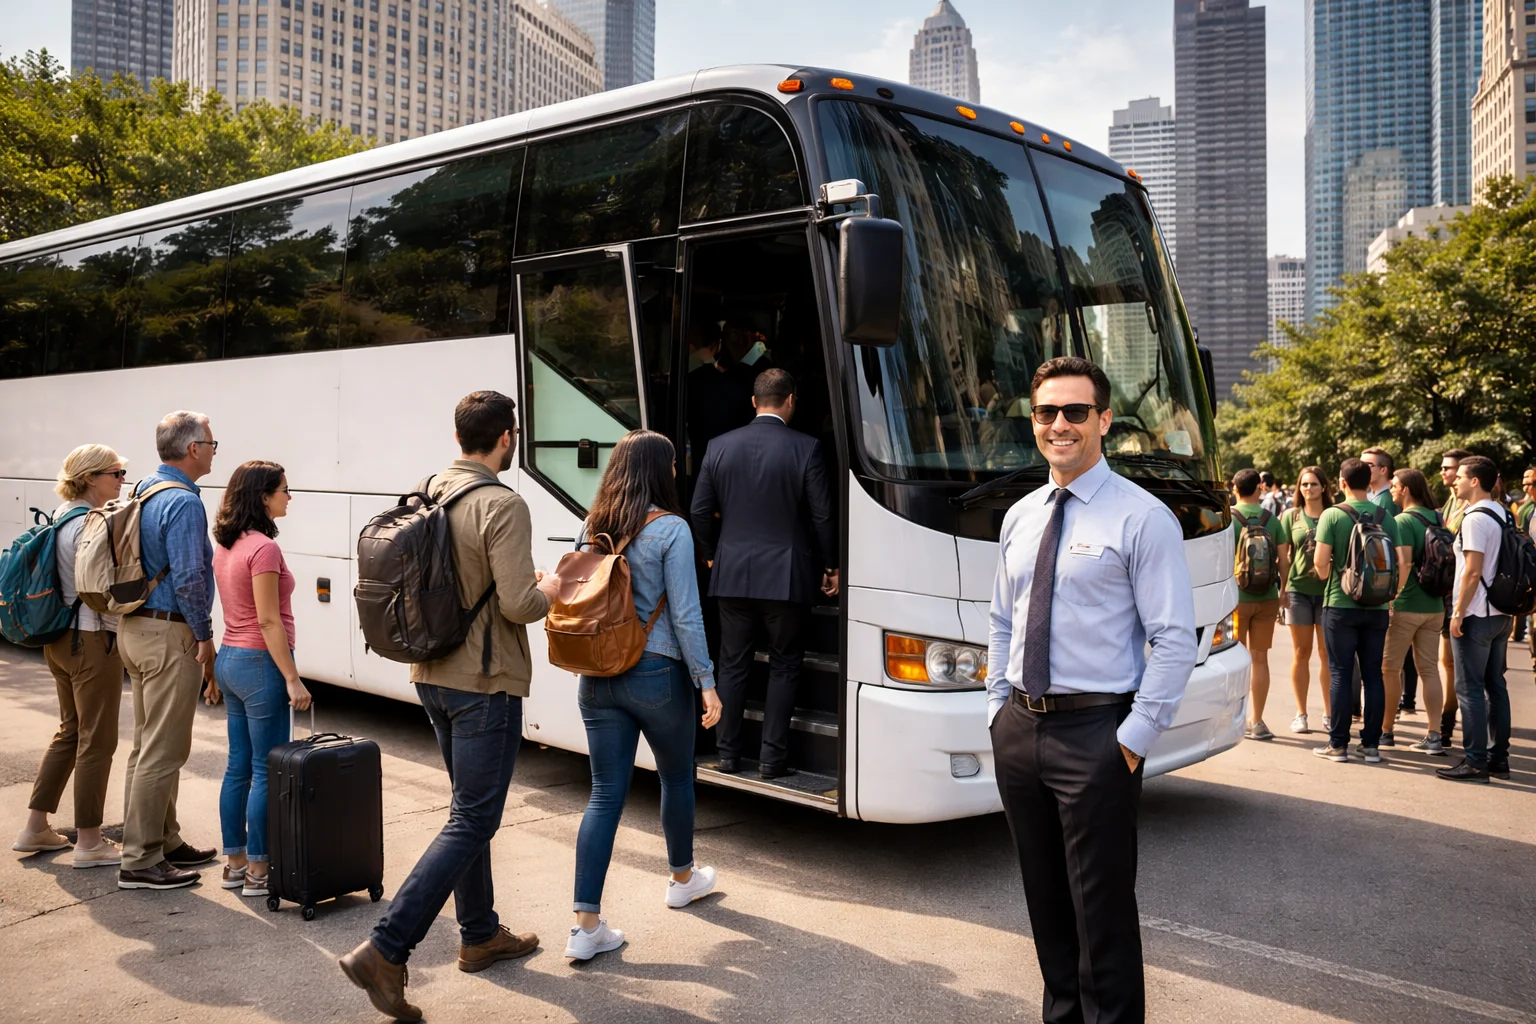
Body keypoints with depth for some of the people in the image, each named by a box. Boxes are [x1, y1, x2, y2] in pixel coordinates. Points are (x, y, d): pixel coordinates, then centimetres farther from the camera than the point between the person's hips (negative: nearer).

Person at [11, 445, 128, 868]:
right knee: (97, 741, 1)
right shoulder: (91, 525, -19)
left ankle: (35, 828, 28)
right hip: (92, 642, -10)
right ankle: (89, 843, 11)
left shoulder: (62, 516, 11)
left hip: (60, 639, 10)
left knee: (69, 732, 21)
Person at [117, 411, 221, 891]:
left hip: (136, 629, 10)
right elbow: (188, 578, -23)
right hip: (169, 635, -10)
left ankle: (164, 841, 29)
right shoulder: (184, 503, -17)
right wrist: (204, 636, -12)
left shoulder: (143, 491, 12)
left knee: (149, 746, 17)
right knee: (162, 752, -3)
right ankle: (141, 861, 3)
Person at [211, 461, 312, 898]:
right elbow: (268, 621, -20)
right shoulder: (263, 548, -17)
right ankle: (257, 871, 6)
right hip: (260, 664, -9)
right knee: (267, 772, -1)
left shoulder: (225, 547, 11)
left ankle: (235, 863, 23)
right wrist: (292, 679, -18)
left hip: (229, 660, 9)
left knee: (239, 767, 15)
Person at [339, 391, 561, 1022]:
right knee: (471, 823, 0)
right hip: (484, 685, -9)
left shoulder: (428, 493, 5)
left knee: (471, 809, 20)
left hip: (434, 677, 9)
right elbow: (520, 605, -23)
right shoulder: (502, 506, -19)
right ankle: (385, 950, -3)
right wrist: (561, 581, -3)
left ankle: (480, 934, 33)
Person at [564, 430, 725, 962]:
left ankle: (586, 924, 2)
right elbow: (685, 614, -14)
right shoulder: (671, 529, -12)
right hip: (657, 676, -5)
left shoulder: (593, 527, 5)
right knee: (677, 777, 20)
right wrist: (706, 681, -9)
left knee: (605, 794, 6)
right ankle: (682, 878, 41)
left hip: (597, 677, 5)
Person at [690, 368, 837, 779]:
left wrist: (712, 555, 20)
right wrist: (830, 567, 7)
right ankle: (772, 757, 9)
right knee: (784, 666, 9)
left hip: (732, 574, 3)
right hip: (786, 576, -2)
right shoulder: (805, 449, -8)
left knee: (732, 665, 13)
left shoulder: (720, 446, 1)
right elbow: (822, 515, -6)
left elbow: (700, 510, 5)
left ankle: (727, 752, 19)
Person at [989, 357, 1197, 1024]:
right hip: (1018, 730, 6)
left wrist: (1135, 737, -15)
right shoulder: (1019, 518, 11)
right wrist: (998, 708, 10)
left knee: (1102, 909, 2)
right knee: (1045, 899, 18)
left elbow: (1176, 639, -12)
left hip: (1095, 733, -6)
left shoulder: (1142, 518, -9)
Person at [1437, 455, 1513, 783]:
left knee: (1470, 689, -4)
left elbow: (1473, 572, -21)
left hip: (1476, 615, -9)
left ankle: (1475, 762, -2)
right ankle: (1499, 757, 19)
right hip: (1500, 612, 9)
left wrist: (1458, 613, -15)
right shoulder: (1502, 514, 11)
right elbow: (1502, 565, 16)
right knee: (1495, 686, 13)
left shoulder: (1475, 519, -17)